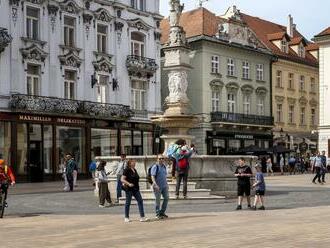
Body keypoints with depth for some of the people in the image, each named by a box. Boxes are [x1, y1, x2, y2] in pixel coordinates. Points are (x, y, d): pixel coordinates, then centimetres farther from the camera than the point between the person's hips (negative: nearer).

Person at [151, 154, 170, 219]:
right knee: (157, 200, 1)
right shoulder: (155, 167, -10)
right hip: (158, 186, -7)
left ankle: (162, 212, 20)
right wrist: (155, 184, -30)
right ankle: (158, 214, 11)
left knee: (166, 198, 6)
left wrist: (166, 184, 22)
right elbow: (152, 176, -18)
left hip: (164, 186, 7)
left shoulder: (164, 166, 13)